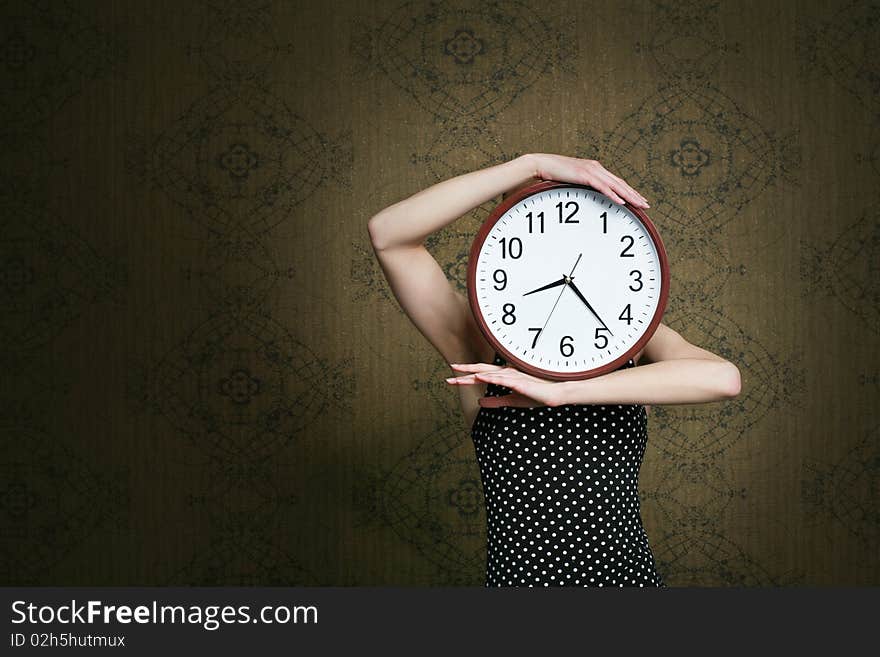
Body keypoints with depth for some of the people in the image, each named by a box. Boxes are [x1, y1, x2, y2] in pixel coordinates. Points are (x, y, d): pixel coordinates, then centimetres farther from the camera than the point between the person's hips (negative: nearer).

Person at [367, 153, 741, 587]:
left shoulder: (638, 341, -1)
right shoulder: (482, 347, -4)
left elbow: (723, 379, -23)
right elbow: (387, 233, -16)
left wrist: (560, 392, -27)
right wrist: (532, 164, -20)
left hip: (626, 571, 1)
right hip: (517, 574, -1)